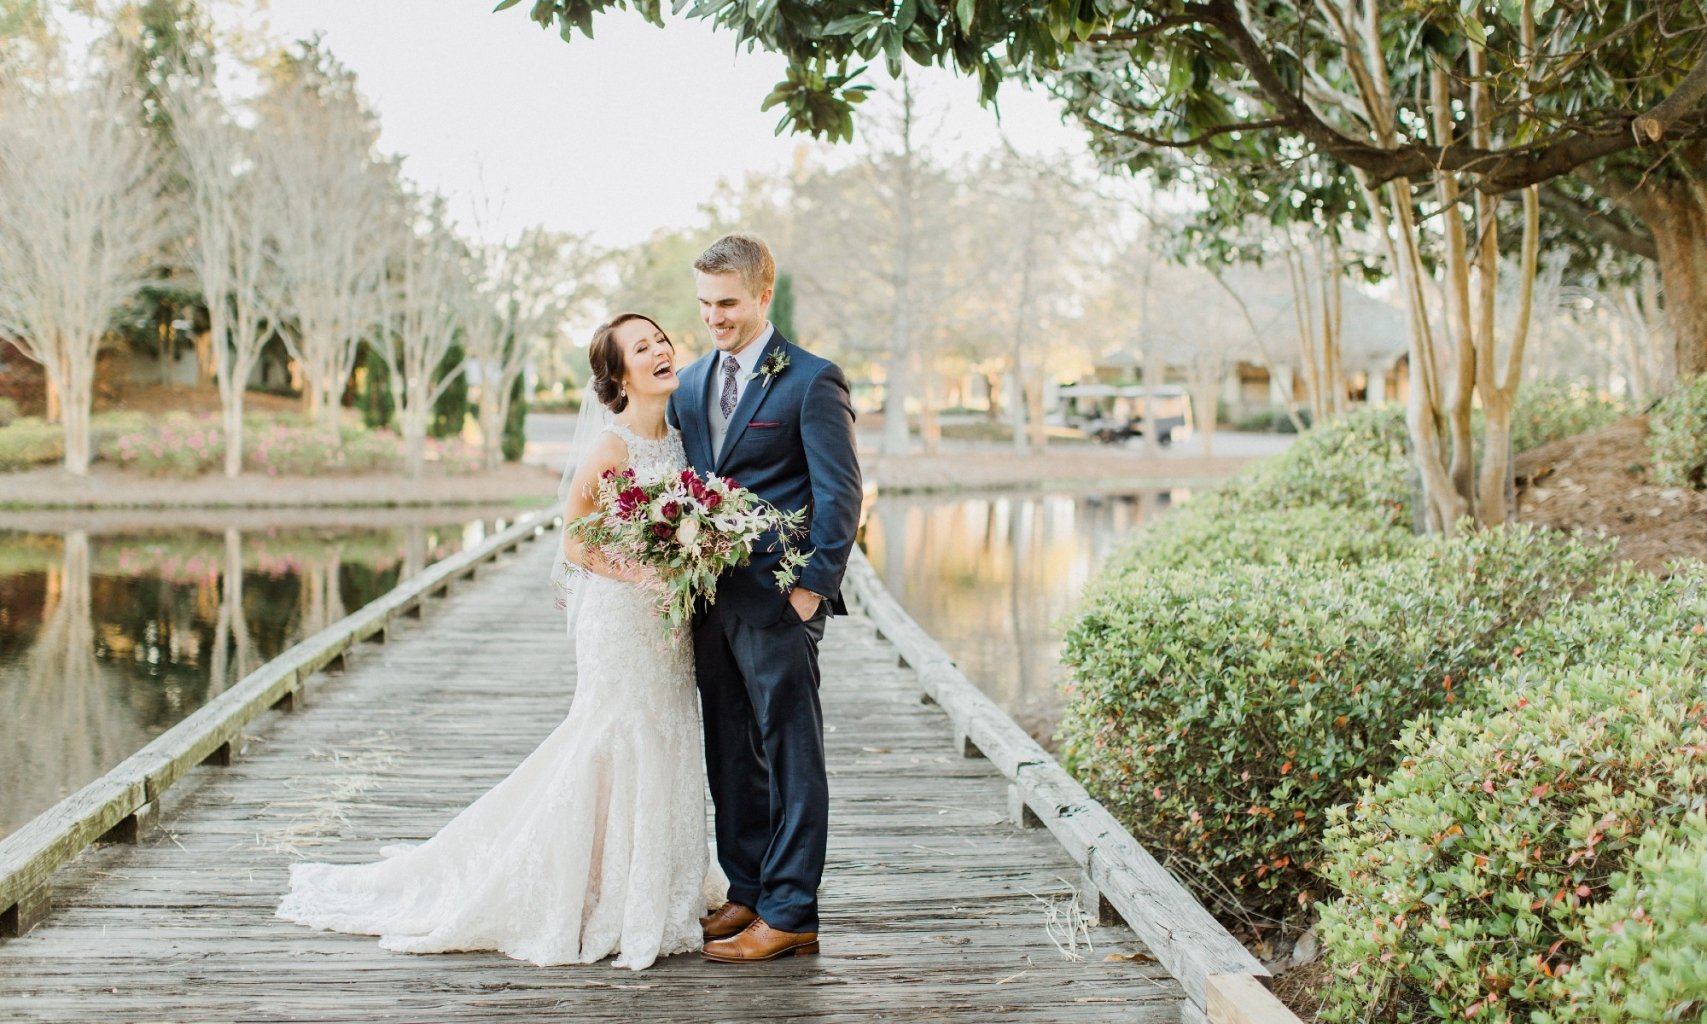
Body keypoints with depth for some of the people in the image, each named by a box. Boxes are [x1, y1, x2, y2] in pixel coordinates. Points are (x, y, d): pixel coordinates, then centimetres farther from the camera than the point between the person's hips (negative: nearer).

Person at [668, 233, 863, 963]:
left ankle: (790, 915, 3)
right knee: (729, 756, 13)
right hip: (707, 597, 7)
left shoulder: (810, 381, -7)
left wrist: (814, 586, -15)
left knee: (791, 757, -1)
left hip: (776, 600, -7)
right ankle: (746, 894, 23)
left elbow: (839, 493, -10)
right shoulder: (690, 383, 14)